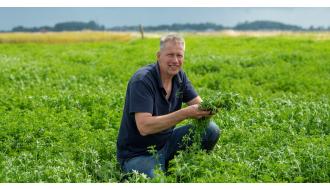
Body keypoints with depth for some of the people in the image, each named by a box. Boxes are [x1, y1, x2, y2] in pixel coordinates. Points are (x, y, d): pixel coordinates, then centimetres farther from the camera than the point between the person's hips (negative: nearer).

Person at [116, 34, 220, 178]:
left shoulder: (179, 76, 1)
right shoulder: (142, 80, -23)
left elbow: (199, 105, -1)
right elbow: (144, 127, -32)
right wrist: (185, 113, -35)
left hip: (166, 142, 7)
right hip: (138, 154, -7)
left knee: (211, 130, -9)